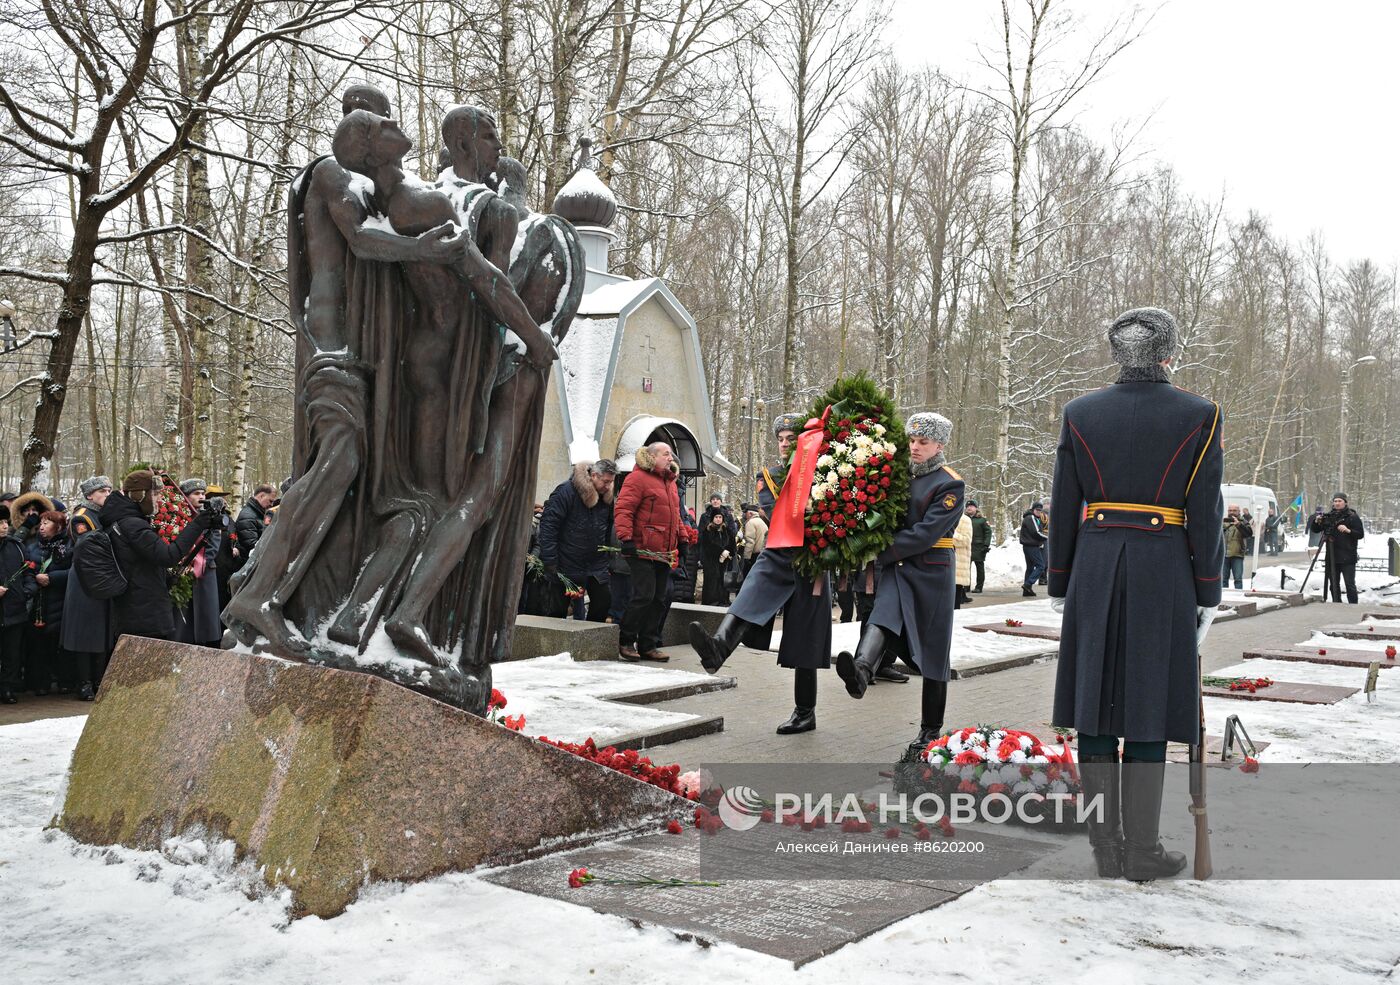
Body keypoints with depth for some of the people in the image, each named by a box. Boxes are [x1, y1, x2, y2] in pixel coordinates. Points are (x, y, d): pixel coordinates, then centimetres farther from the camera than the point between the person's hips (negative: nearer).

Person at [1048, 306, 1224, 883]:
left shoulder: (1079, 414, 3)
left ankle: (1105, 847, 13)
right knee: (1148, 707, 4)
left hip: (1094, 569, 2)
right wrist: (1207, 595, 4)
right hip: (1164, 571, -2)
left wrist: (1060, 587, 11)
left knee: (1095, 704, 7)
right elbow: (1205, 514, -3)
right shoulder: (1199, 415, -2)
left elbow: (1064, 510, 4)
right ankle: (1141, 852, 9)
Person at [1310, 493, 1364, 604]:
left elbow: (1361, 534, -6)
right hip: (1332, 557, 5)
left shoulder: (1352, 517, -1)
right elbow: (1315, 530, 14)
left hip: (1347, 557, -5)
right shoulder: (1329, 516, 12)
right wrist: (1317, 522, -6)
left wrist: (1348, 531, -23)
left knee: (1350, 584, -8)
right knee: (1333, 584, 10)